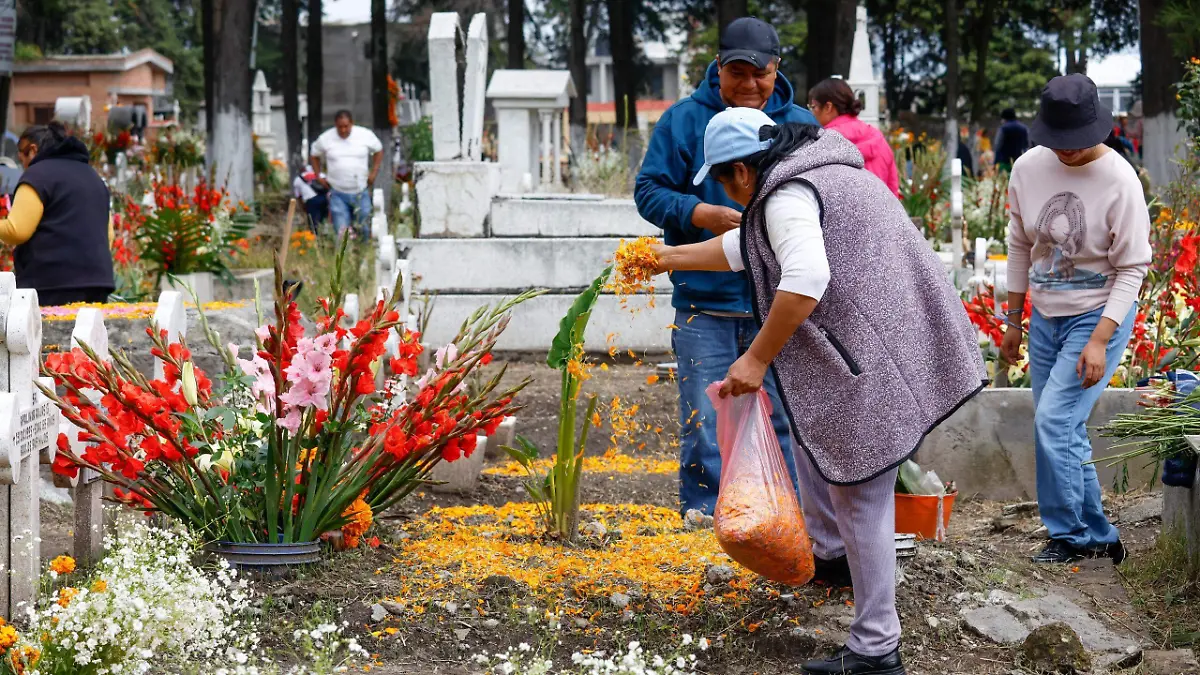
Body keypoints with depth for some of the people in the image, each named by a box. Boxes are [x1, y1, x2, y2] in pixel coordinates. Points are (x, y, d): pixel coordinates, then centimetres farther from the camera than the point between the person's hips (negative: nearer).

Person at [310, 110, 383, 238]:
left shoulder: (366, 135, -2)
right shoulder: (325, 139, -2)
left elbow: (379, 151, 14)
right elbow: (314, 156, 15)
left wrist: (373, 173, 5)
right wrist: (319, 177, 7)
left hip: (361, 192, 1)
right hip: (338, 194, -1)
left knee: (364, 232, 6)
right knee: (341, 232, -8)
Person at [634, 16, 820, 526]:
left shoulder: (801, 125, 6)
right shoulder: (685, 120, 1)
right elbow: (649, 191, 1)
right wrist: (702, 215, -16)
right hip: (704, 303, -1)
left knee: (780, 420, 7)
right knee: (704, 425, 1)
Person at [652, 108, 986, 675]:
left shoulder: (786, 195, -12)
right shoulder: (820, 171, 21)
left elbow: (805, 278, -29)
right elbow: (743, 247, 34)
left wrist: (757, 360, -22)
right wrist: (671, 258, 43)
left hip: (872, 360, -11)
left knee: (858, 497, -4)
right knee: (807, 413, 31)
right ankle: (827, 547, 36)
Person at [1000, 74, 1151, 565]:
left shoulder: (1119, 181, -19)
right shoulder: (1028, 168, -5)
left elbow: (1132, 269, -15)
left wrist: (1099, 341, -21)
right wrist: (1013, 321, 12)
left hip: (1100, 316, -6)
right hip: (1046, 317, 6)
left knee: (1054, 421, -15)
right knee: (1064, 432, 9)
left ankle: (1069, 536, 0)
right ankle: (1099, 537, 22)